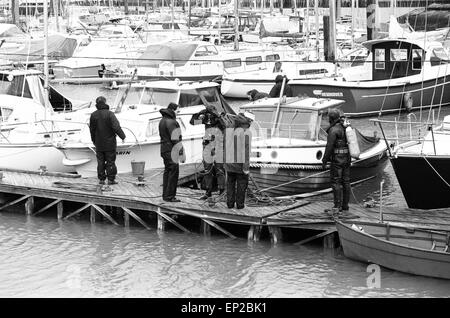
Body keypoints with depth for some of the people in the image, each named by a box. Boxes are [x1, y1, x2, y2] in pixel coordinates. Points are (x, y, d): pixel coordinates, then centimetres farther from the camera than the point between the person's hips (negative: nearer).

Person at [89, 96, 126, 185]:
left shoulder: (93, 115, 0)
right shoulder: (109, 114, -14)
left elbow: (92, 129, 7)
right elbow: (116, 127, -20)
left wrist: (94, 141, 18)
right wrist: (122, 136, -9)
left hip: (99, 144, 4)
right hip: (110, 142, -4)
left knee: (100, 161, 10)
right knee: (110, 161, 3)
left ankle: (101, 179, 9)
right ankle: (111, 179, 4)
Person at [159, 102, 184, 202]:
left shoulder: (162, 121, 14)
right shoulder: (171, 122, -16)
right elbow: (175, 138, -20)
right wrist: (180, 150, -18)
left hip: (164, 148, 10)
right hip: (171, 149, -10)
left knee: (167, 171, 16)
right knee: (174, 171, -8)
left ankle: (165, 194, 19)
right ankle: (169, 196, -10)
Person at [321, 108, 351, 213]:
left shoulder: (333, 130, -14)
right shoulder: (346, 128, 12)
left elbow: (329, 147, -17)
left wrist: (324, 161, -11)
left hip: (337, 160, -8)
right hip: (347, 159, 8)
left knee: (336, 182, -4)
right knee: (345, 182, 9)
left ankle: (338, 206, -7)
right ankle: (345, 205, 12)